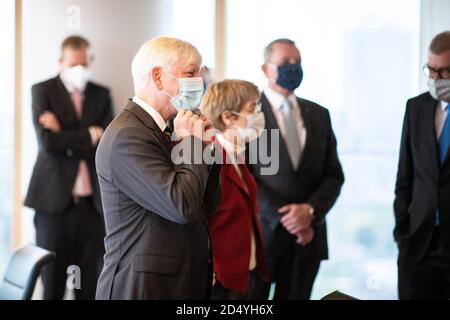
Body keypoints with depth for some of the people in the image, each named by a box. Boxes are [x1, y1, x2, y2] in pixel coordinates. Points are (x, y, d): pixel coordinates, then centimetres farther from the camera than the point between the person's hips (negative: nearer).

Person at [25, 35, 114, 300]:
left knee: (90, 284, 4)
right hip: (55, 199, -3)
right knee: (52, 283, 3)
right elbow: (48, 142, -12)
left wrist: (65, 136, -9)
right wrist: (89, 135, -6)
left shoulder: (101, 95, 11)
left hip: (93, 202, 3)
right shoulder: (43, 91, 2)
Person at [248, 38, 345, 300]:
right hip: (261, 232, -4)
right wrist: (282, 217, -14)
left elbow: (334, 174, 8)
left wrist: (310, 210, -9)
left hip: (307, 234, 4)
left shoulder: (319, 115, 11)